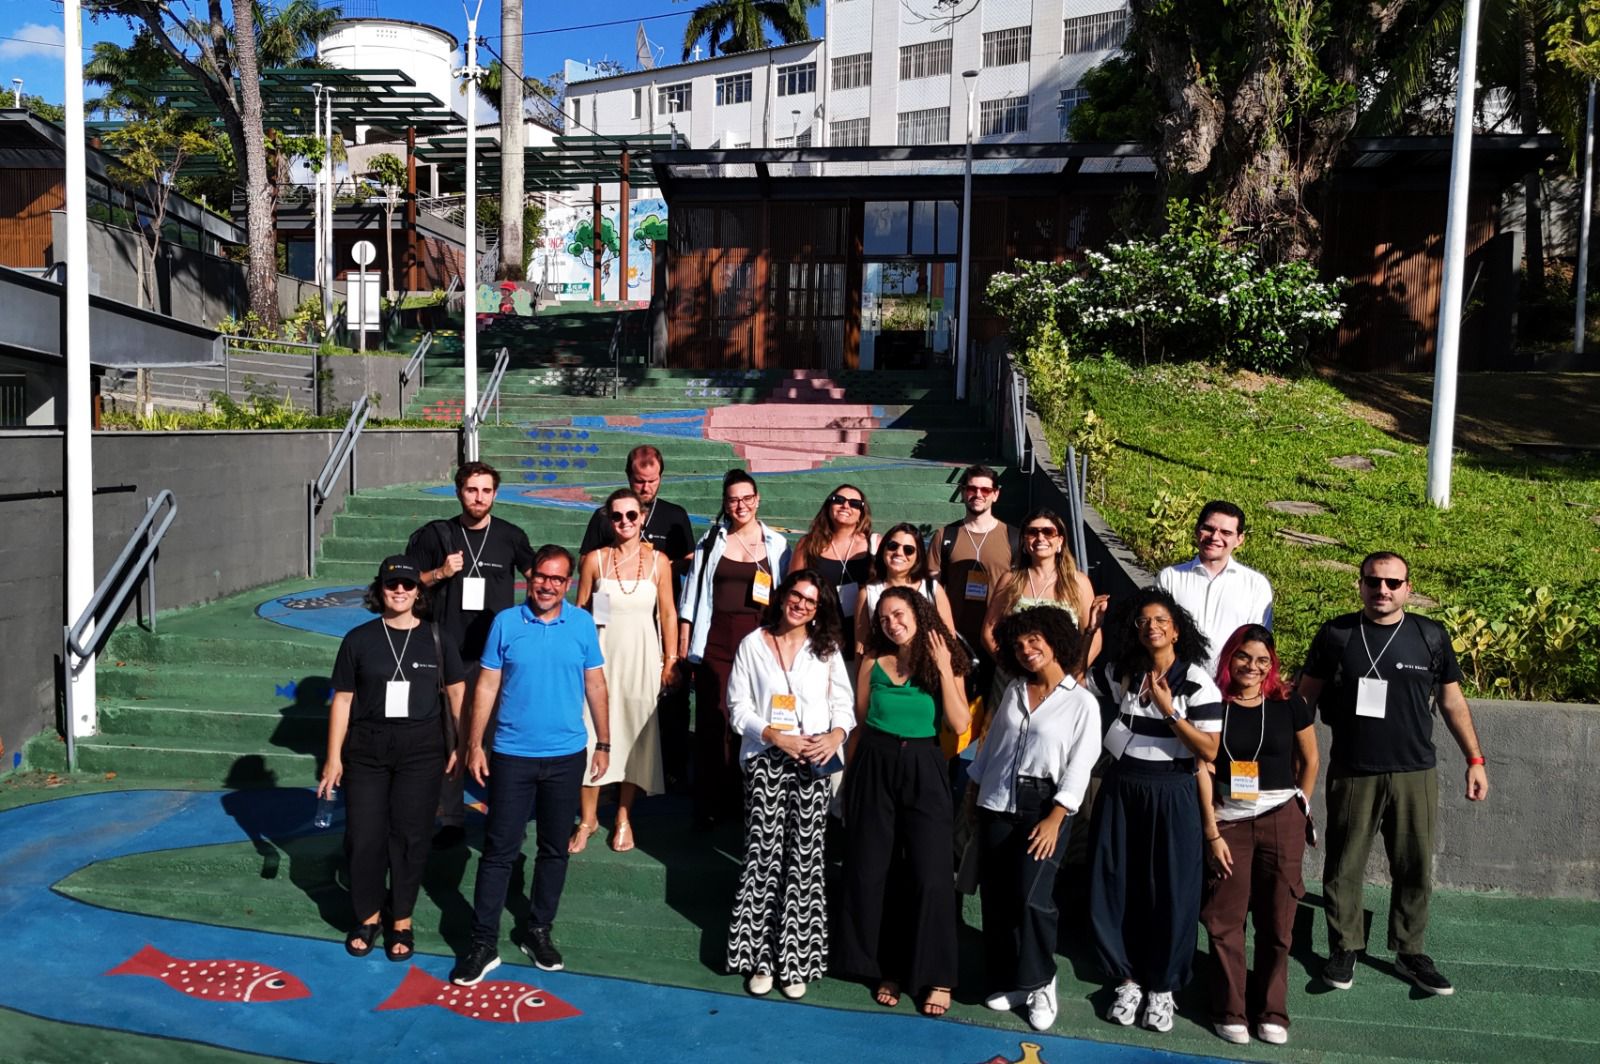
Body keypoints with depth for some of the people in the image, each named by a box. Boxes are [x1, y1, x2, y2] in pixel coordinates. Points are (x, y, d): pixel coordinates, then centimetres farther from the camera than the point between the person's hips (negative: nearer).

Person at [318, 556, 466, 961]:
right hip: (367, 752, 1)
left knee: (410, 836, 5)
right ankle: (368, 915, 26)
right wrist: (334, 758, 1)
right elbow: (342, 700, 2)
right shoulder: (359, 639, 0)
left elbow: (457, 691, 5)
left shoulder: (435, 638, 0)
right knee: (363, 837, 5)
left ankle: (401, 920, 21)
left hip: (421, 752, -1)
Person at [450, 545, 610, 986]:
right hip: (512, 755, -1)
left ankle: (539, 931, 28)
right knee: (499, 849, 2)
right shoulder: (506, 623, -4)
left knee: (555, 848, 12)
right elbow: (487, 686, -1)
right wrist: (474, 744, -3)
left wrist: (603, 743, 4)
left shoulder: (582, 624, -2)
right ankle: (483, 943, 13)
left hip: (566, 756, 1)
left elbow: (595, 686, 4)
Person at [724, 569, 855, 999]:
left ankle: (795, 959, 11)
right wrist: (775, 736, -13)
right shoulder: (753, 644, 4)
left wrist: (836, 735, -15)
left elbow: (844, 703, 6)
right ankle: (760, 957, 11)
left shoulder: (827, 650, 8)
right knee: (763, 856, -1)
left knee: (805, 860, 1)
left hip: (813, 766, 1)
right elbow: (738, 706, 1)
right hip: (766, 762, -1)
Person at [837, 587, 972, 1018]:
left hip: (923, 771, -2)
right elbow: (859, 722, 6)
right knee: (871, 871, 8)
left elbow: (959, 724, -13)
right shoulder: (873, 662, 1)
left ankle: (935, 975, 12)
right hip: (875, 768, 2)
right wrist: (853, 775, 4)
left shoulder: (945, 665, -1)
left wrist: (943, 668, -14)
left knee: (930, 874, -3)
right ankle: (887, 968, 24)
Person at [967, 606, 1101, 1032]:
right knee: (995, 896, 6)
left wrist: (1053, 820, -15)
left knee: (1030, 897, -11)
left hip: (1044, 808, -5)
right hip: (996, 804, 5)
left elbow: (1079, 768, -10)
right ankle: (1009, 980, 20)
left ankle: (1040, 982, 10)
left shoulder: (1082, 702, -6)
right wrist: (974, 785, 16)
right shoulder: (1014, 690, 9)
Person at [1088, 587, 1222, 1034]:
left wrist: (1169, 711, -20)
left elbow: (1209, 750, -12)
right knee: (1116, 885, 7)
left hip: (1171, 794, -4)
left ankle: (1162, 987, 21)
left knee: (1169, 891, 3)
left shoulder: (1197, 682, -9)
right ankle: (1127, 978, 24)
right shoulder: (1123, 674, 4)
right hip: (1121, 789, 4)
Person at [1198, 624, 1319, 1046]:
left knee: (1277, 921, 7)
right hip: (1228, 822, -1)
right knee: (1225, 920, 2)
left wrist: (1299, 806, 11)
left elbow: (1310, 759, 13)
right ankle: (1230, 1011, 14)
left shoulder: (1288, 702, 0)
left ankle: (1271, 1011, 20)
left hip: (1281, 821, 1)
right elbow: (1204, 769, -3)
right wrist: (1212, 832, -5)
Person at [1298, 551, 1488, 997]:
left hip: (1415, 775, 1)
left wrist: (1475, 760, 8)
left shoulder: (1431, 636, 1)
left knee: (1415, 868, 10)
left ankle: (1410, 952, 27)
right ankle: (1344, 949, 23)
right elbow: (1305, 697, 4)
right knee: (1344, 867, 7)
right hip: (1352, 774, -1)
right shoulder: (1335, 635, -2)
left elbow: (1452, 701, 10)